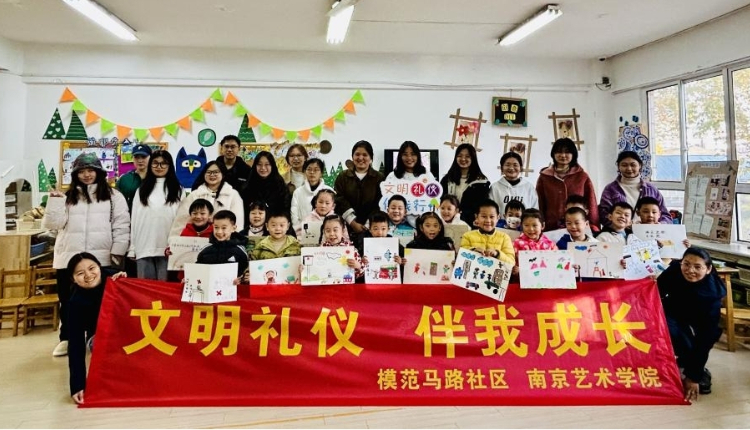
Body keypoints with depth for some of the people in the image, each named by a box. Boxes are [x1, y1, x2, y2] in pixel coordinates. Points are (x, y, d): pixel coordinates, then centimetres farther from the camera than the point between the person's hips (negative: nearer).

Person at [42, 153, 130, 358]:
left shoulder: (113, 196, 6)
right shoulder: (67, 197, 13)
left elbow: (121, 225, 0)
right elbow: (52, 223, 5)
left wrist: (117, 251, -7)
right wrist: (54, 201, -5)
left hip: (101, 258, -2)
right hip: (69, 258, 3)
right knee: (68, 301, 8)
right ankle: (67, 338, 21)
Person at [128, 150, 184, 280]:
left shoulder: (178, 190, 6)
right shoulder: (142, 189, 14)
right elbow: (135, 218, 11)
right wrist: (132, 248, 6)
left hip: (167, 248, -2)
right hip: (144, 247, 3)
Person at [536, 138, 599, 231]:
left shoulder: (583, 177, 6)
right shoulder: (544, 177, 7)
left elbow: (591, 205, 7)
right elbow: (540, 206, 9)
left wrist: (593, 228, 2)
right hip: (551, 228, 1)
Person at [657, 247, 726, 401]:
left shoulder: (713, 294, -31)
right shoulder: (673, 271, -25)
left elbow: (705, 336, -31)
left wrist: (694, 377, -31)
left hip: (694, 324, -2)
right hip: (672, 315, 2)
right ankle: (685, 361, -5)